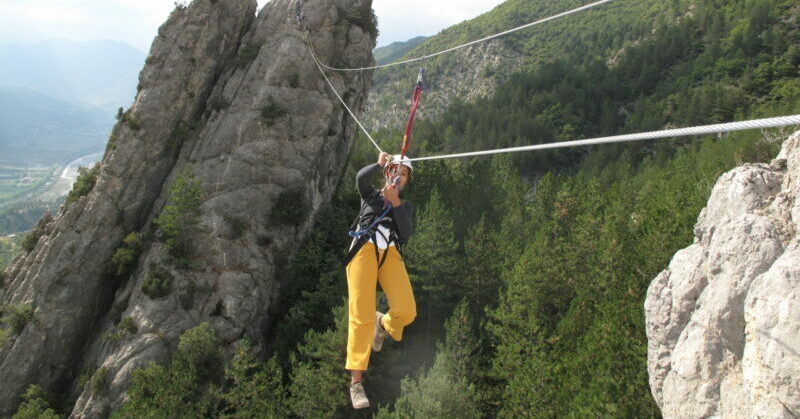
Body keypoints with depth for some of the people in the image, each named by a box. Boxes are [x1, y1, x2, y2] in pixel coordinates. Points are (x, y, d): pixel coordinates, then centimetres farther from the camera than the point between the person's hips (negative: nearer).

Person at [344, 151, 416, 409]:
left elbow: (406, 234, 3)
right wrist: (380, 163, 10)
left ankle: (383, 323, 19)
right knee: (361, 315, -15)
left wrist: (395, 203, -4)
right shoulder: (370, 195, 18)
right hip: (364, 252, -2)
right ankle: (356, 383, -7)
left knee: (406, 311, -19)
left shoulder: (406, 206, 23)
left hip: (390, 255, 2)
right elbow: (361, 177, -7)